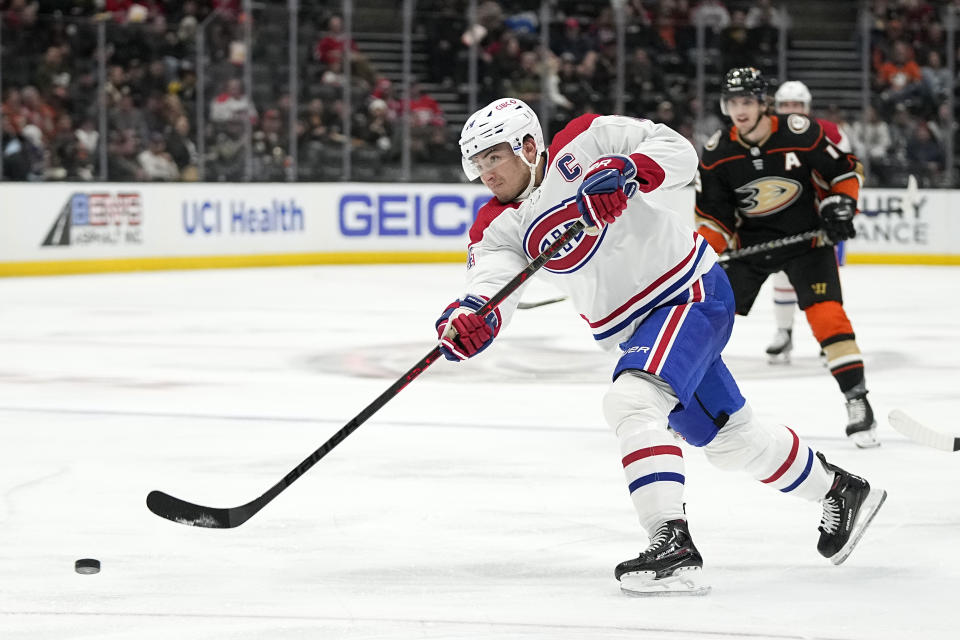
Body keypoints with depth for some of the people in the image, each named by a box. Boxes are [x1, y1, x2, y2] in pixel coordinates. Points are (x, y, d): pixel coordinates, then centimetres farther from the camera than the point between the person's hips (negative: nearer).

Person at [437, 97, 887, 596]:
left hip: (691, 290, -8)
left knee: (631, 401, -28)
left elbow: (677, 152, -17)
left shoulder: (582, 145, -15)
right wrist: (469, 320, -41)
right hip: (628, 327, 8)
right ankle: (841, 490, 40)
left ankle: (673, 547, -35)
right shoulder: (498, 226, -2)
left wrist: (627, 172, -35)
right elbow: (491, 279, -19)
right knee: (730, 438, 18)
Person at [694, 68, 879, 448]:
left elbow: (845, 168, -5)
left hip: (806, 237, -3)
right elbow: (713, 213, -1)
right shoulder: (717, 153, -9)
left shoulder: (801, 134, -18)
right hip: (750, 241, 3)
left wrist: (840, 205, -18)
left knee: (826, 313, -17)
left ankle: (857, 400, -12)